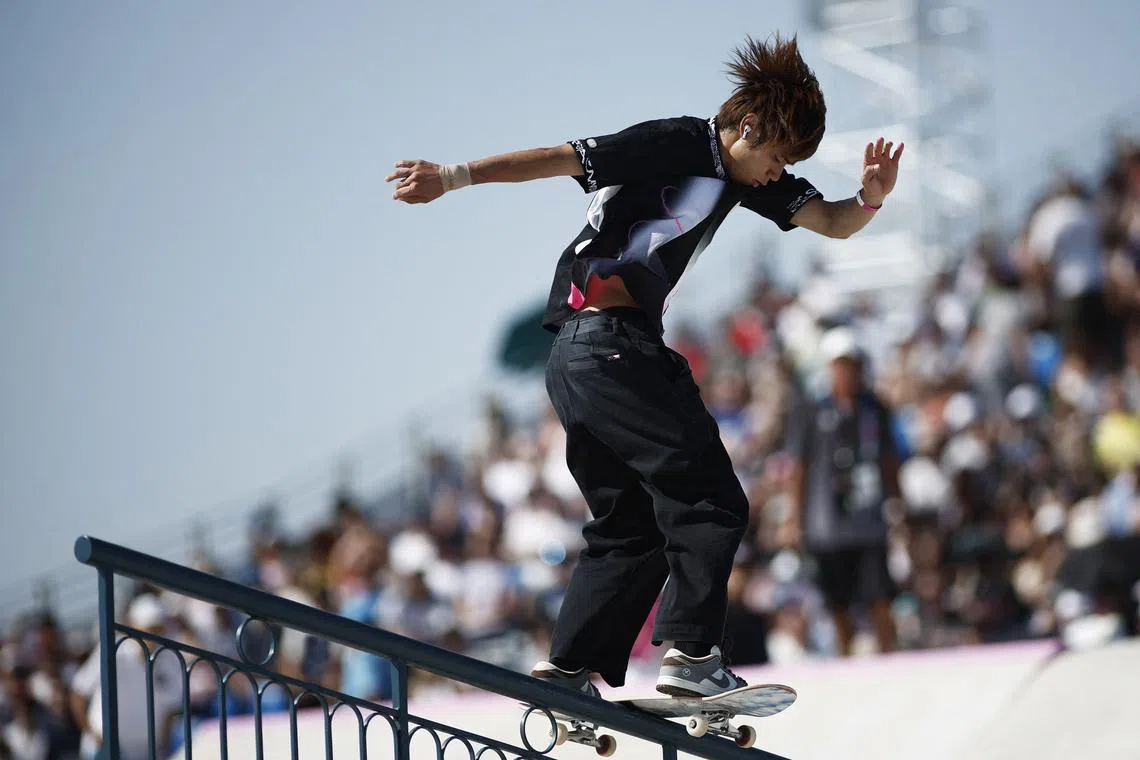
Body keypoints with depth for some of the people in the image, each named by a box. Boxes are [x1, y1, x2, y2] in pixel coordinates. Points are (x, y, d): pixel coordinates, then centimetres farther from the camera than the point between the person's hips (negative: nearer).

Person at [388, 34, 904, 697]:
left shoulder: (752, 178, 18)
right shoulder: (675, 145, -7)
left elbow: (832, 222, 14)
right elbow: (561, 159, -11)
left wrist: (871, 200, -8)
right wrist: (453, 177, -14)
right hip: (612, 344, -10)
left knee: (631, 530, 12)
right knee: (711, 500, -11)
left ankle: (568, 674, 8)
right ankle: (692, 655, -18)